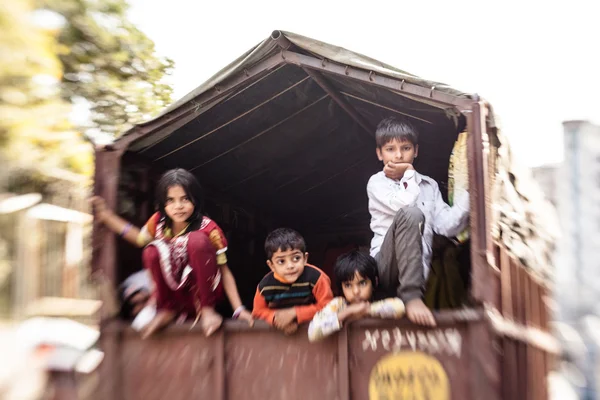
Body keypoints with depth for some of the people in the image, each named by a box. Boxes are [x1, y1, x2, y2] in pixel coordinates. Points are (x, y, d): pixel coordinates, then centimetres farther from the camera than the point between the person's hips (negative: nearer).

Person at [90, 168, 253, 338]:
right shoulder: (159, 222, -5)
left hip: (202, 291, -3)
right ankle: (167, 309, -2)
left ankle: (207, 309, -14)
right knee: (151, 251, -24)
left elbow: (224, 271, -12)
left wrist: (238, 309, -20)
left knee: (197, 239, -29)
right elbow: (141, 238, 17)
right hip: (174, 293, 3)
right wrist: (106, 216, 12)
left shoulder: (208, 229, -17)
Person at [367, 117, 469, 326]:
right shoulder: (377, 183, 5)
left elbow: (446, 225, 5)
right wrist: (409, 174, -1)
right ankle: (411, 296, -37)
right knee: (411, 213, -31)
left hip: (417, 269, 4)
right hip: (386, 266, -4)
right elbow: (404, 204, -16)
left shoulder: (429, 185, 18)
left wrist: (467, 200, -8)